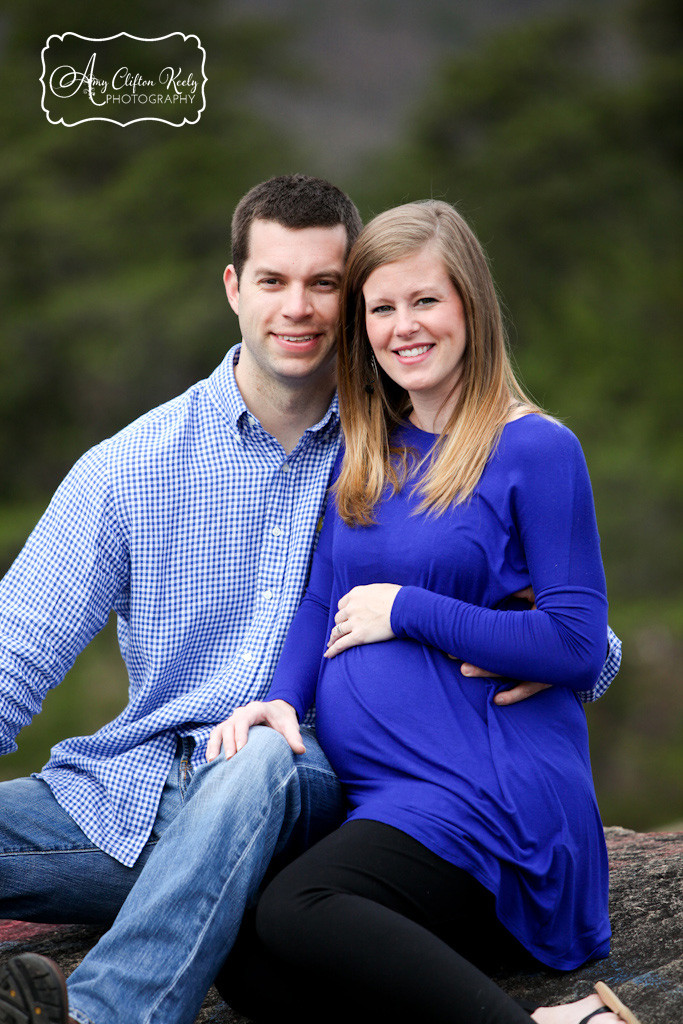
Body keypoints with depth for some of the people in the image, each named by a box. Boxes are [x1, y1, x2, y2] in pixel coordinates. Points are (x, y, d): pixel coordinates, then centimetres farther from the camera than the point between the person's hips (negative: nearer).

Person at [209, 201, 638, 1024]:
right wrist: (280, 698, -4)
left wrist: (406, 609, -8)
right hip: (379, 793, 7)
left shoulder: (536, 448, -4)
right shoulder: (365, 453, 17)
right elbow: (325, 597, 16)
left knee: (294, 912, -32)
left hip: (492, 791, -7)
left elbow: (577, 645, -9)